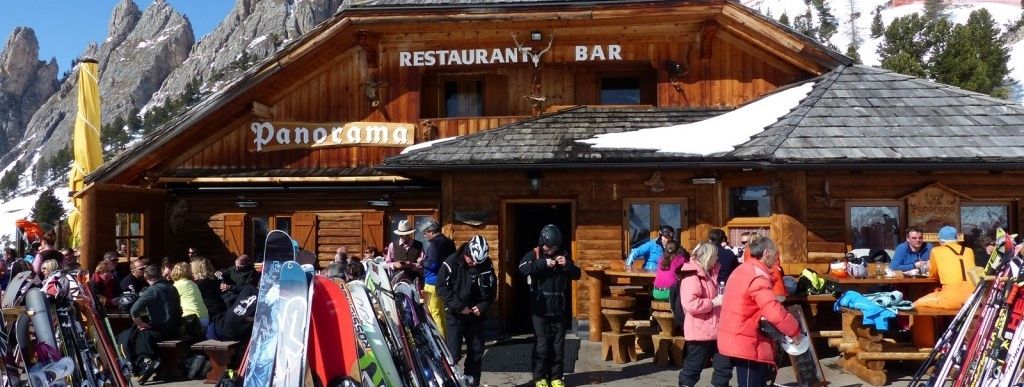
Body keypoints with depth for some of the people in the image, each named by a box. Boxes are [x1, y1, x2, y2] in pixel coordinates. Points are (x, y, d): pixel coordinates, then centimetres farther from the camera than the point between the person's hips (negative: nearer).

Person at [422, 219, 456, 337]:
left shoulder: (434, 244, -15)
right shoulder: (449, 242, 12)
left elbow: (432, 264, -23)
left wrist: (422, 262, -4)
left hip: (434, 282, -9)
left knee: (435, 313, -3)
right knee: (444, 312, 17)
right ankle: (446, 335, 23)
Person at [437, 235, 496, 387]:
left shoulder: (486, 265, -4)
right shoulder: (452, 262, -14)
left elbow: (491, 290, 5)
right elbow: (442, 287, -12)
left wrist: (483, 306, -11)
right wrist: (459, 306, -17)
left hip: (476, 314, 4)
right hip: (455, 314, -4)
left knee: (477, 352, 8)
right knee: (453, 353, -9)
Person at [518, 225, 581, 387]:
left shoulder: (563, 255, 7)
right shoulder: (534, 254, -3)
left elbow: (577, 275, 5)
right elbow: (523, 268, -21)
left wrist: (567, 265, -13)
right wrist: (544, 263, -28)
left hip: (559, 309, 3)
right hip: (540, 309, -3)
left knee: (558, 345, 8)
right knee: (541, 345, -2)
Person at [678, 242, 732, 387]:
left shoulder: (707, 274, 13)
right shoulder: (692, 277, -18)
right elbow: (690, 304, -30)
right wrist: (714, 302, -21)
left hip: (712, 330, 9)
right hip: (700, 331, -9)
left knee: (724, 362, 12)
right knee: (694, 365, 0)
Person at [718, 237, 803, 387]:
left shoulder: (742, 270, 12)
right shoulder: (758, 277, -20)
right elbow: (774, 311, -28)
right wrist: (794, 331, -15)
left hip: (737, 340, 10)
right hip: (746, 343, -10)